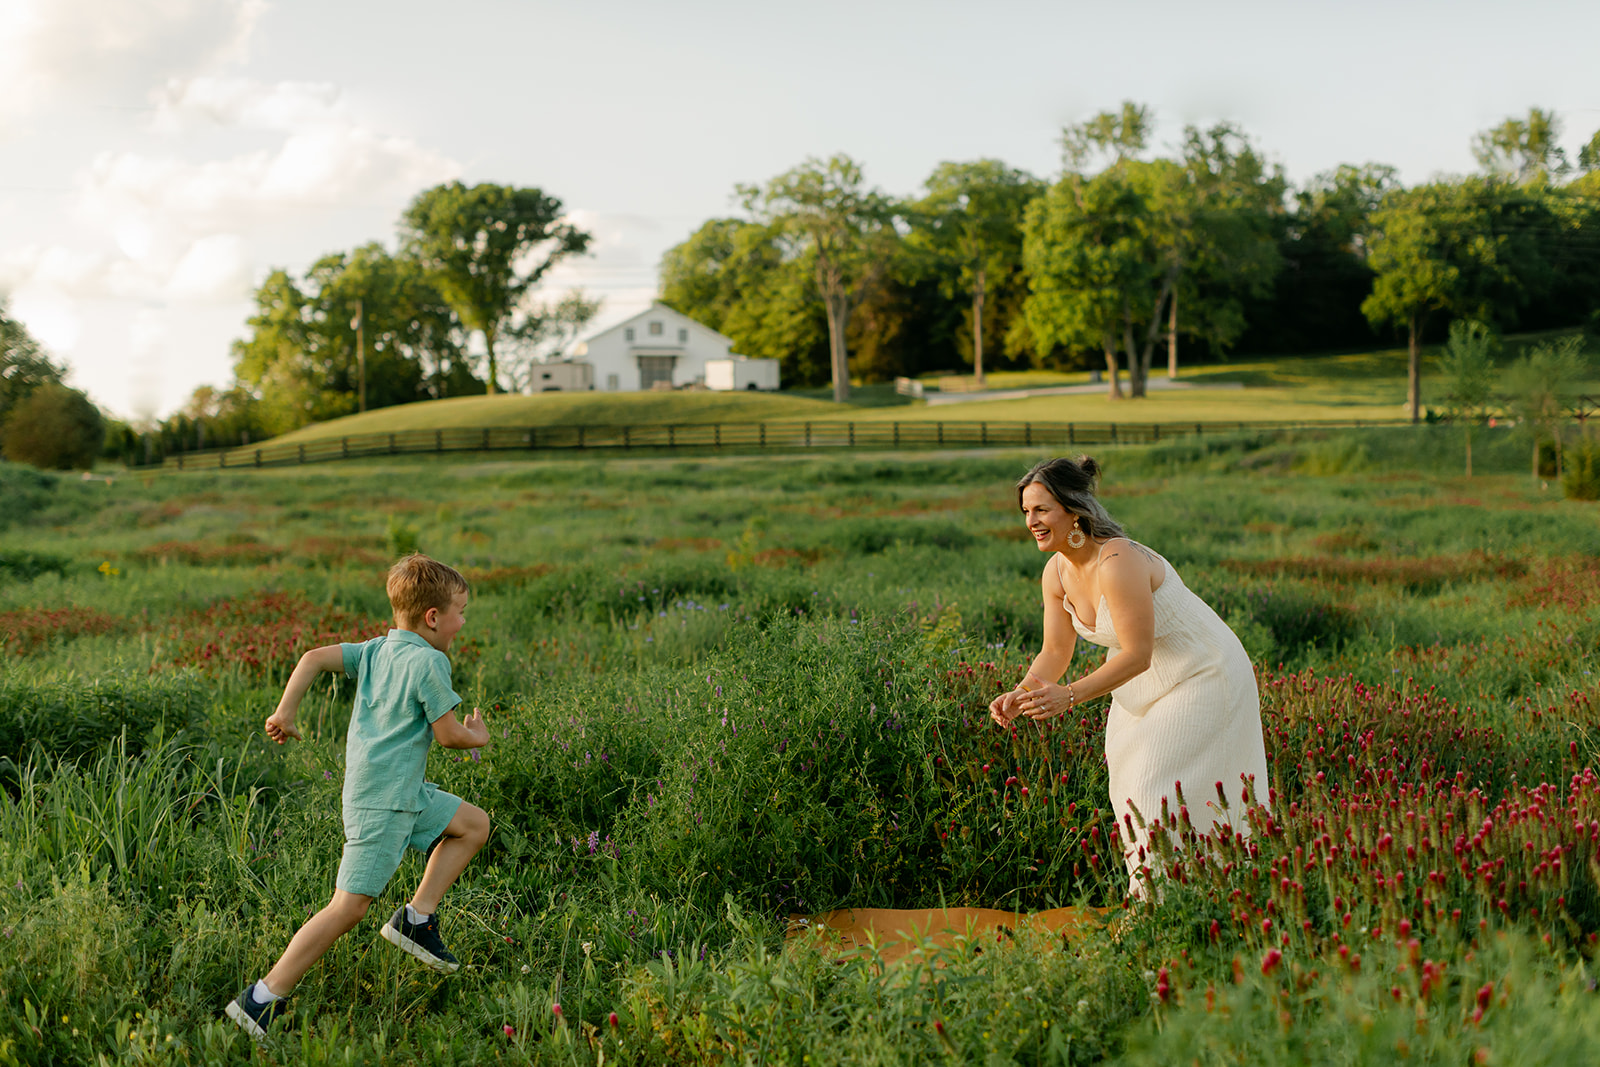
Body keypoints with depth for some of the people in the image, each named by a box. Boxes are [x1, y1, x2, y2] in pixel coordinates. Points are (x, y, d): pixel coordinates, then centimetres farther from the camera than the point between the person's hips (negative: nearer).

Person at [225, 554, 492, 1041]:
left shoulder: (376, 650, 10)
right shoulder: (429, 662, -14)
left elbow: (314, 658, 5)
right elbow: (449, 734, -11)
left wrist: (286, 711, 7)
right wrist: (477, 736, 10)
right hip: (382, 803, -10)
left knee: (474, 824, 18)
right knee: (349, 906, -9)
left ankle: (417, 919, 16)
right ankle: (263, 999, -6)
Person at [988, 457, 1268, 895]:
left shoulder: (1118, 563, -32)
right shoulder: (1057, 572, -6)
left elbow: (1136, 654, -32)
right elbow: (1056, 652, 0)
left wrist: (1069, 695, -38)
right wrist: (1021, 694, -18)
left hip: (1205, 678, -9)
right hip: (1145, 684, 9)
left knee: (1159, 790, -9)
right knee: (1130, 788, 11)